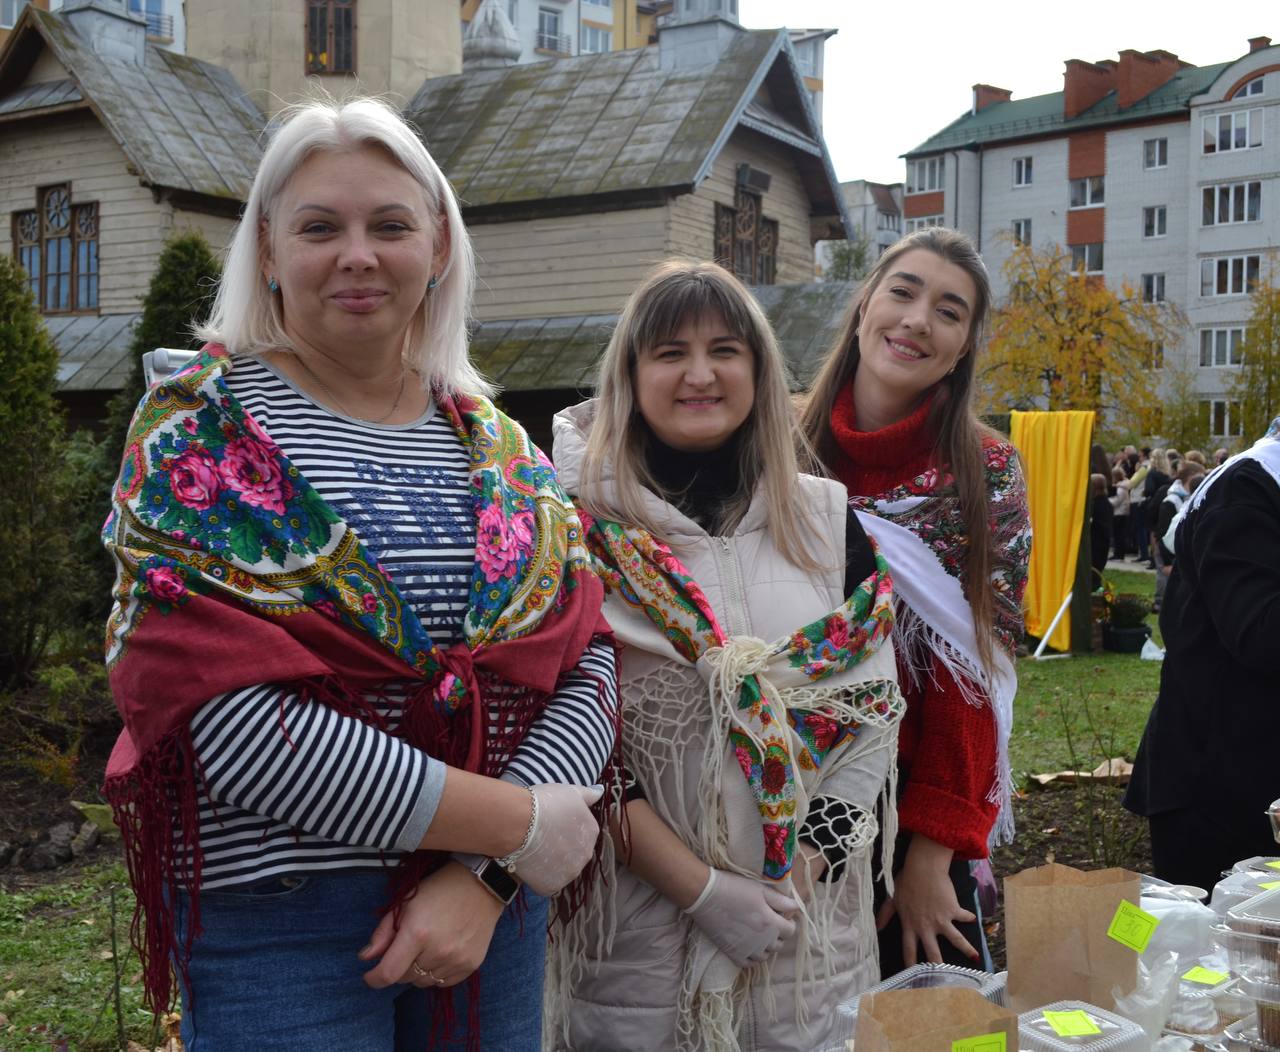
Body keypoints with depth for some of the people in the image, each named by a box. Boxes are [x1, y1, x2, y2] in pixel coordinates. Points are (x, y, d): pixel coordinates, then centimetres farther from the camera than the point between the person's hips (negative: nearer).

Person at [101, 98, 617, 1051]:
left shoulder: (501, 450, 7)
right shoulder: (203, 430, -6)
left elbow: (589, 665, 0)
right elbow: (227, 716, -18)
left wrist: (485, 877, -15)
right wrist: (514, 821, -16)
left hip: (496, 906, 4)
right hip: (280, 920, -4)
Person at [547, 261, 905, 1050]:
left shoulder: (825, 519, 3)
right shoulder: (580, 529, -6)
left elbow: (873, 711, 1)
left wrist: (796, 880, -9)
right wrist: (700, 888, -15)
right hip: (638, 927, -2)